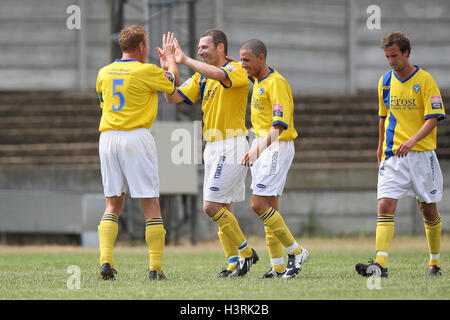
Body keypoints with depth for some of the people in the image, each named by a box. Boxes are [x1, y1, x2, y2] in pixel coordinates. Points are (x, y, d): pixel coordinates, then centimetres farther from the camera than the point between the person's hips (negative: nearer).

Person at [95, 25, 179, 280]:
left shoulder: (105, 73, 8)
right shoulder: (147, 71, -7)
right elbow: (173, 82, 11)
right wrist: (170, 57, 29)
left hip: (108, 138, 5)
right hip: (136, 138, -5)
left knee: (114, 204, 12)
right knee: (151, 204, 1)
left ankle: (106, 261, -3)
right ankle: (156, 267, -3)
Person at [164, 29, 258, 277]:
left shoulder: (236, 70, -11)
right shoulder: (201, 76, 14)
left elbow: (217, 74, -34)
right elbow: (173, 98, 9)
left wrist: (185, 60, -27)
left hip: (232, 147, -9)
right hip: (213, 148, 9)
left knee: (212, 206, -13)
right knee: (222, 209, 6)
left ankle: (245, 252, -1)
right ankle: (234, 263, 9)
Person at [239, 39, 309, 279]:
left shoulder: (276, 83, -17)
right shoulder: (259, 81, 10)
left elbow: (279, 124, -26)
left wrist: (259, 149, -37)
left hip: (276, 147, -9)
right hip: (261, 145, 9)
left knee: (259, 205, -14)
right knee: (269, 208, 7)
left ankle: (296, 252, -4)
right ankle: (278, 267, 8)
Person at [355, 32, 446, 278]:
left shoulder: (424, 80, -6)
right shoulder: (385, 82, 9)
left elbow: (433, 118, -12)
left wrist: (413, 140, -27)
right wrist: (381, 148, 22)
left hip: (421, 154, -3)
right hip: (392, 155, 3)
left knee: (429, 210, 7)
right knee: (385, 206, -14)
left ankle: (434, 262, 24)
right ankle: (380, 264, -24)